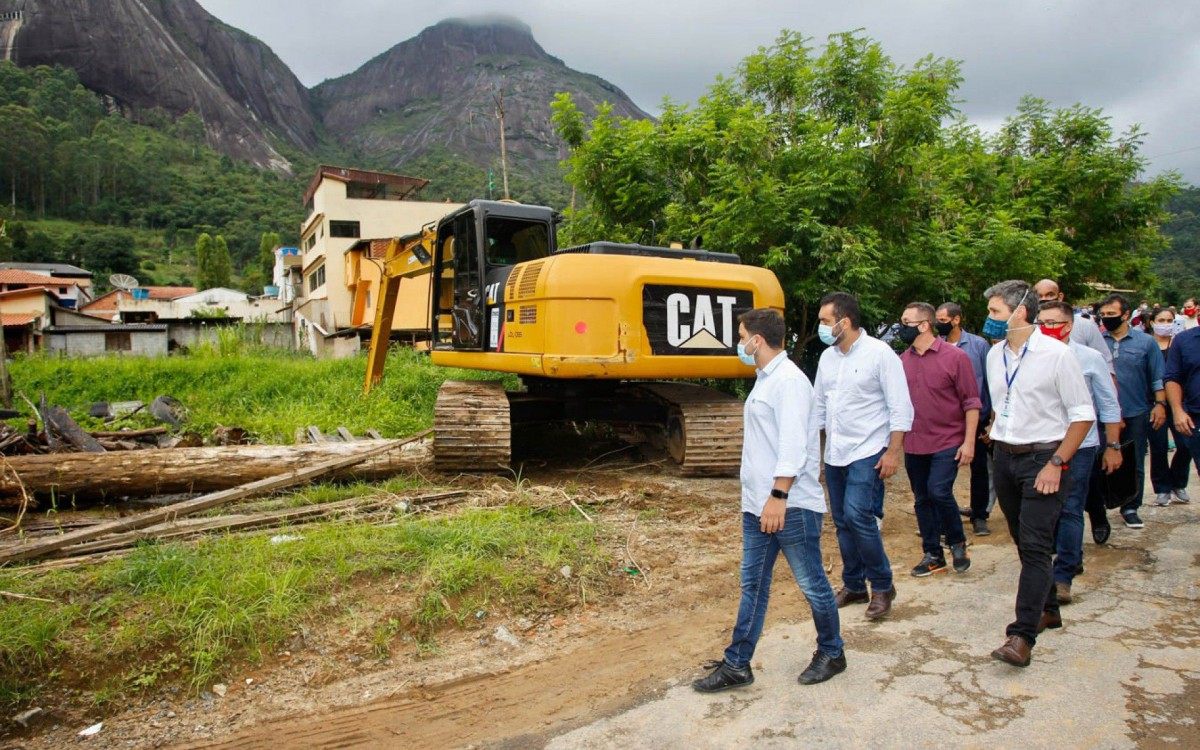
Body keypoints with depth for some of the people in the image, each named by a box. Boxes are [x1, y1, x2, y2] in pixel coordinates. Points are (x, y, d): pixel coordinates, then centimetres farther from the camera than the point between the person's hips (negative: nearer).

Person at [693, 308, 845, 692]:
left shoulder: (789, 380, -15)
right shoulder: (764, 380, 14)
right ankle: (736, 664, 18)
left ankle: (831, 653, 28)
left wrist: (779, 496, -25)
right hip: (758, 504, 9)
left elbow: (793, 445, -23)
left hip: (792, 506, -9)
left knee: (812, 583, 8)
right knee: (752, 585, 11)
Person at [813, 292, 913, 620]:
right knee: (842, 521, 10)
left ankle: (882, 586, 5)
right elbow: (818, 405, 16)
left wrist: (893, 451, -16)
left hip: (867, 453, -7)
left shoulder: (879, 353, -11)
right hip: (834, 454, 7)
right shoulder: (827, 357, 8)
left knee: (857, 515, -14)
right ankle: (854, 585, 25)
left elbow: (901, 408, -11)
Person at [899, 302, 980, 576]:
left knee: (939, 492, -15)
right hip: (913, 445, 5)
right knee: (922, 500, 10)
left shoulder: (955, 357, -8)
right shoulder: (902, 361, 4)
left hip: (947, 443, -5)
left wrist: (969, 441, -11)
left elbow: (971, 402, -6)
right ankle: (933, 555, 25)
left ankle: (957, 542, 13)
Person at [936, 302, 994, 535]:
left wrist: (992, 418, -5)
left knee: (979, 469, 8)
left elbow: (991, 382, -3)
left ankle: (979, 516, 22)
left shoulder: (978, 345, -6)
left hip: (976, 419, -2)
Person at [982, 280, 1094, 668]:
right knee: (1024, 543, 15)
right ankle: (1047, 609, 33)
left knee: (1035, 546, -9)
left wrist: (1056, 463, -15)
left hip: (1042, 458, -6)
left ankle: (1022, 636, -8)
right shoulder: (995, 355, 7)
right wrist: (996, 435, 12)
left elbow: (1083, 414, -10)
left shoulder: (1056, 353, -12)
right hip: (1004, 458, 7)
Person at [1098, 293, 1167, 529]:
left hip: (1136, 414, 0)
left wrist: (1160, 404, -6)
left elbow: (1158, 378, 3)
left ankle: (1130, 508, 19)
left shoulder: (1145, 342, 2)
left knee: (1134, 465, 7)